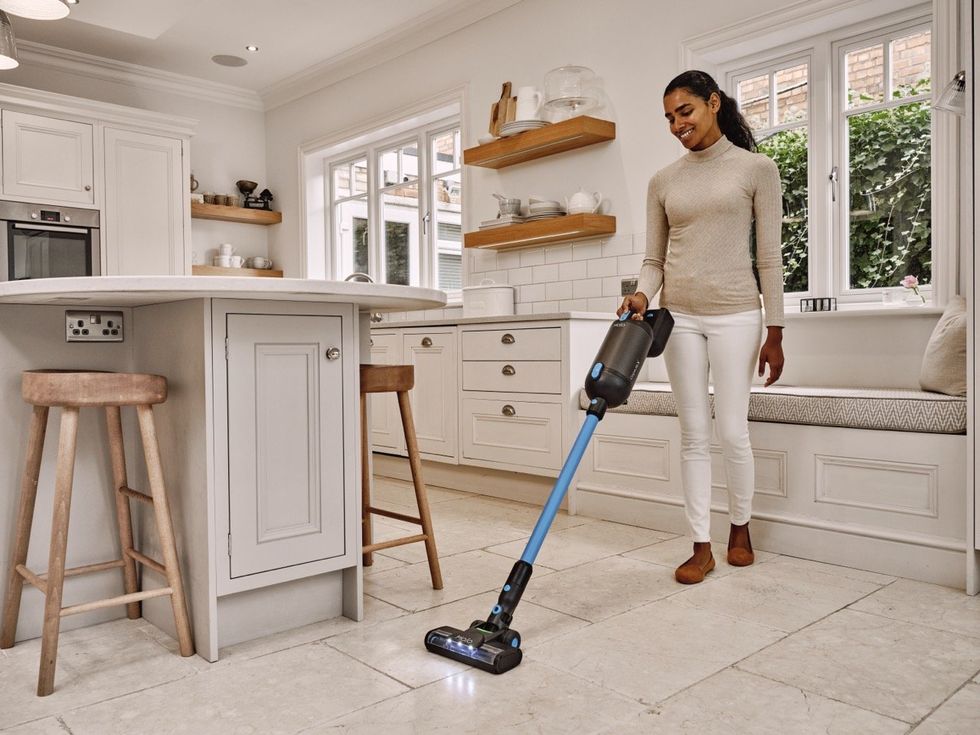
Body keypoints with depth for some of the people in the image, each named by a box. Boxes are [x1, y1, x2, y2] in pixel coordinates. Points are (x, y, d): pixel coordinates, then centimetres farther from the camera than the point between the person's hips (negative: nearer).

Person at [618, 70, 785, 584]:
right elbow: (654, 259, 10)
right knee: (694, 434, 3)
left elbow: (769, 256, -1)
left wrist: (774, 332, -3)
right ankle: (702, 547, 11)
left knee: (732, 431, -1)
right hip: (680, 316, 3)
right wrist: (642, 296, -12)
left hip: (735, 314, -2)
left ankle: (740, 528, 24)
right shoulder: (662, 181, 10)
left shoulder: (756, 169, 1)